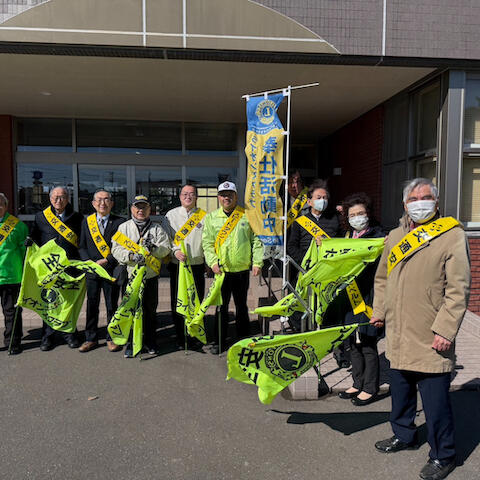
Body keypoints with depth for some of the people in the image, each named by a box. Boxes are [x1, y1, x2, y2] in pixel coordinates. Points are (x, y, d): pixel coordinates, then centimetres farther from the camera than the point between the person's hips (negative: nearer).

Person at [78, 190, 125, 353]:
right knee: (91, 305, 9)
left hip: (111, 270, -2)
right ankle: (91, 338, 22)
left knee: (112, 306, 6)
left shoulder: (119, 222, -1)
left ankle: (112, 338, 20)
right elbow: (82, 246, 8)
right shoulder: (86, 221, 8)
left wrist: (106, 261, -13)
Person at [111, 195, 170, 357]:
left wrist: (153, 248, -19)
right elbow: (116, 249, -4)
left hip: (151, 276, 1)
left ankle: (150, 342, 23)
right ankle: (130, 342, 18)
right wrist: (131, 255, -21)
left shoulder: (157, 228, 8)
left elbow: (166, 249, 0)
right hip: (130, 276, -1)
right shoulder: (124, 227, 6)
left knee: (150, 310, 8)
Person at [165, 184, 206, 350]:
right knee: (177, 303, 5)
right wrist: (175, 251, -16)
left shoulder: (203, 216, 5)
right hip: (177, 266, 0)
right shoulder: (171, 215, 6)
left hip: (197, 266, 0)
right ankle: (180, 337, 18)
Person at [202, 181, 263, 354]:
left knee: (241, 306, 13)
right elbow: (207, 243, 3)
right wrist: (213, 262, -10)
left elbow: (256, 240, 4)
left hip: (242, 270, 0)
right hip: (221, 270, 0)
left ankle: (243, 340, 26)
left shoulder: (247, 216, 3)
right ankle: (219, 342, 20)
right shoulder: (211, 217, 5)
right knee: (221, 307, 8)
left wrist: (257, 262, -3)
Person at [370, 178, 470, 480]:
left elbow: (458, 289, -12)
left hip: (431, 341, -6)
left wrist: (445, 330, -16)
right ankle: (404, 435, 43)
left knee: (436, 402, 4)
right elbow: (382, 278, 19)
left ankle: (443, 455, 25)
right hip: (398, 336, 6)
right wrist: (379, 312, 12)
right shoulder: (395, 237, 11)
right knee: (401, 392, 21)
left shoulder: (453, 235, -8)